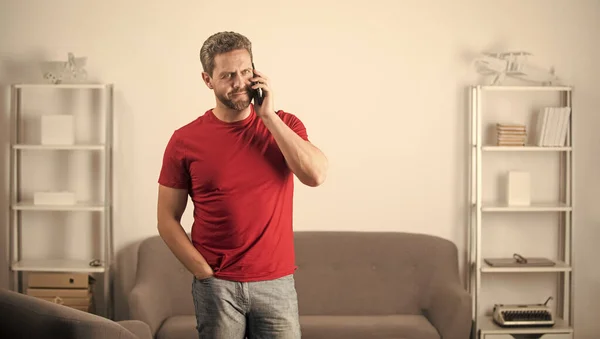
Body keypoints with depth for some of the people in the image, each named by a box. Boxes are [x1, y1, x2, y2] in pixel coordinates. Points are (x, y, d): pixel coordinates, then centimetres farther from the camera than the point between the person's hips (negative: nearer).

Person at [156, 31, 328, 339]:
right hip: (216, 286, -1)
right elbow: (168, 221, 2)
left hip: (276, 283, 1)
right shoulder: (185, 141, -2)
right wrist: (206, 274, -7)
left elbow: (316, 175, -15)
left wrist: (268, 115, -13)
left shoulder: (284, 125, 3)